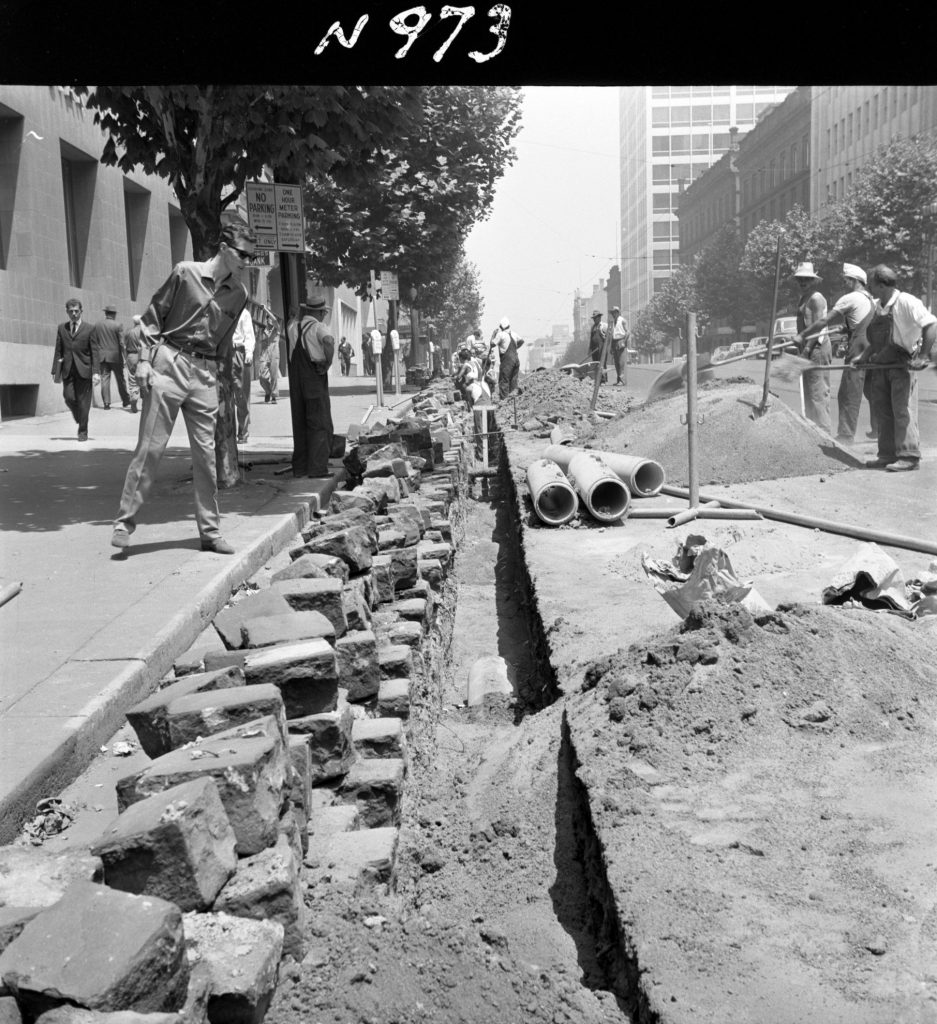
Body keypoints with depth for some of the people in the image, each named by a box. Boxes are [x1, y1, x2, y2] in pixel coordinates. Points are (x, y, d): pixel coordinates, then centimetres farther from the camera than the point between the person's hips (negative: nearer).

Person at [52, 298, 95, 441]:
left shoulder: (89, 329, 3)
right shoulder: (61, 328, 12)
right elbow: (58, 351, 11)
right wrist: (56, 370, 5)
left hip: (84, 369, -2)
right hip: (67, 370, 2)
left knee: (83, 401, -1)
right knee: (69, 397, -10)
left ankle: (83, 431, 9)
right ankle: (79, 418, 18)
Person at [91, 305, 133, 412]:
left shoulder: (96, 326, 4)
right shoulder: (117, 326, -5)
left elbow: (93, 343, 5)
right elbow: (122, 343, -8)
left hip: (102, 356, 2)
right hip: (115, 356, -2)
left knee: (104, 379, 4)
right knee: (120, 379, 7)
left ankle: (106, 403, -1)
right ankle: (126, 402, 14)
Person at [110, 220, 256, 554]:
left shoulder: (238, 294, 8)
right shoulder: (186, 272, -3)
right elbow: (154, 314, -1)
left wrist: (225, 379, 14)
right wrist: (144, 358, -8)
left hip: (205, 373, 4)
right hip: (170, 363, -4)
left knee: (206, 454, 4)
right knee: (150, 447, -4)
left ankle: (210, 531, 11)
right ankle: (125, 521, 5)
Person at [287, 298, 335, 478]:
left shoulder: (292, 326, 8)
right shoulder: (318, 327, -10)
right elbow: (328, 342, -31)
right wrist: (327, 364, -17)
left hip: (295, 378, 6)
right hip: (315, 380, -6)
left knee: (299, 423, 12)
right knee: (320, 425, -2)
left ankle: (300, 467, 15)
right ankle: (317, 468, -7)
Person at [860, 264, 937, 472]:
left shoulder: (906, 302, -14)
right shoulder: (877, 306, 11)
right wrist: (863, 357, 10)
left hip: (903, 364, -8)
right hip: (881, 366, 8)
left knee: (903, 411, -8)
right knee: (882, 411, 9)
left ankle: (909, 456, -3)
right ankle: (888, 455, 16)